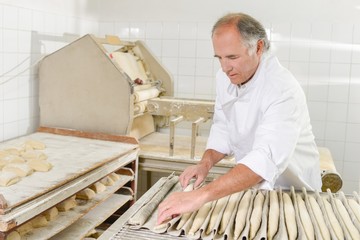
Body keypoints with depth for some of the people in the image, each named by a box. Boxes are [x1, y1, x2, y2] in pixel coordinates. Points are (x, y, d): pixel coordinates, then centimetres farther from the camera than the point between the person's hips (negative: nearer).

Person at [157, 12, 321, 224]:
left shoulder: (283, 90, -28)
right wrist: (206, 163, -14)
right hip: (249, 184, 4)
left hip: (291, 192, -4)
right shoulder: (226, 77, -6)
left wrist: (202, 195, -50)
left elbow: (268, 158, -41)